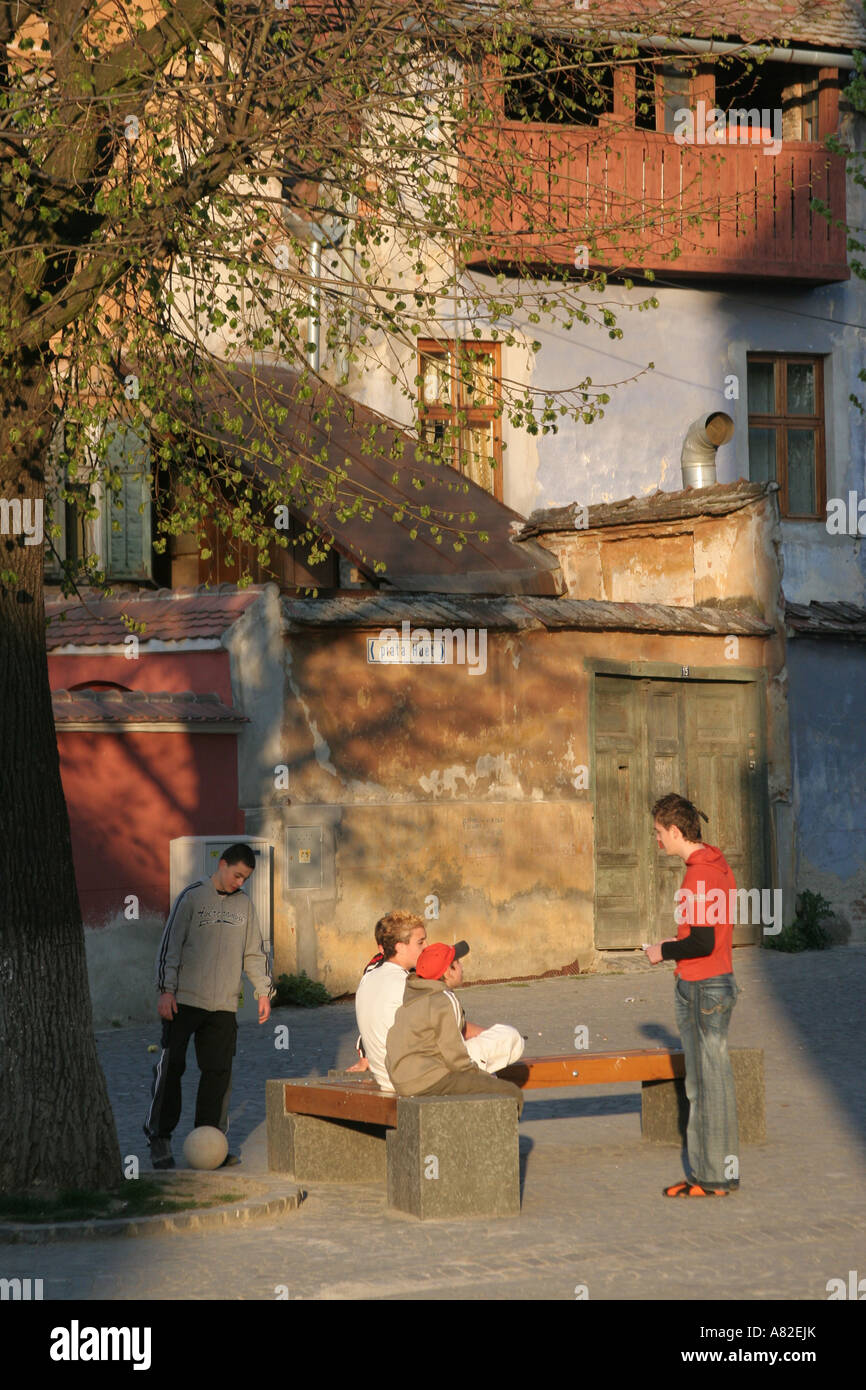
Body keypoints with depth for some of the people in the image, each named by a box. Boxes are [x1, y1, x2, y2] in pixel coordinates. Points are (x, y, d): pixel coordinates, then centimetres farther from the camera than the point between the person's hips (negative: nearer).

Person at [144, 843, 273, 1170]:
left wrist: (263, 991, 13)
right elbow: (170, 945, -4)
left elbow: (255, 952, 20)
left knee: (218, 1072, 1)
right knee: (170, 1069, -4)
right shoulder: (192, 897, -3)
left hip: (223, 1006, 4)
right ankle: (159, 1138, 4)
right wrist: (166, 990, -10)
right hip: (184, 1001, -4)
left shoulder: (244, 904, 12)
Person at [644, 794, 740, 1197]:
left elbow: (703, 942, -23)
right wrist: (676, 944, 16)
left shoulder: (699, 876, -19)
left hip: (704, 990, -10)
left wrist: (665, 952, -9)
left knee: (710, 1082, -3)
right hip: (715, 983, 10)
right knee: (701, 1083, 14)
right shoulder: (717, 866, 12)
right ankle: (708, 1171, 20)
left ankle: (716, 1177, 2)